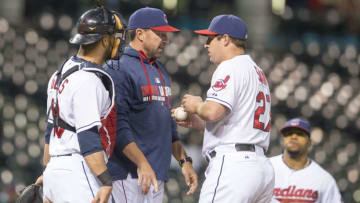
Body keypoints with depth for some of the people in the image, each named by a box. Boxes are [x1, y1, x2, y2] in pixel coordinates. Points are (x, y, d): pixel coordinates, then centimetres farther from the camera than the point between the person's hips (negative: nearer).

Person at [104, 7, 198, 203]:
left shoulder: (160, 70, 21)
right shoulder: (119, 69, -9)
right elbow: (117, 124, -18)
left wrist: (183, 160, 17)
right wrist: (142, 163, -25)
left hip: (157, 172, 9)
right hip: (130, 173, -9)